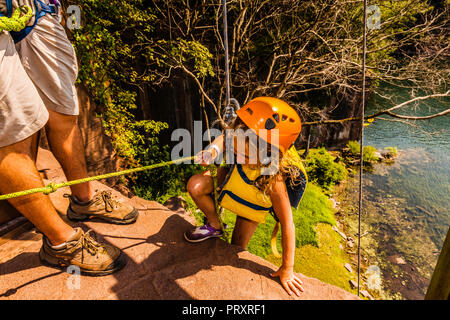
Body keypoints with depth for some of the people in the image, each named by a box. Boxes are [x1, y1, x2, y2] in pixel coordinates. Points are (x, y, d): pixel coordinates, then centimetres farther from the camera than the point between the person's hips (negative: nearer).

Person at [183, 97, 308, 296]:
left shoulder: (274, 181, -44)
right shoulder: (242, 147, -36)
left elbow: (287, 225, -31)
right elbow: (225, 138, -10)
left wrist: (287, 269, -20)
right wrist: (214, 149, -34)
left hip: (255, 203, -2)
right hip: (231, 175, 3)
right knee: (196, 186, -22)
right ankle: (214, 227, 6)